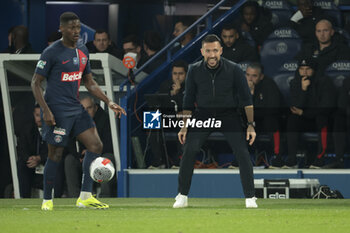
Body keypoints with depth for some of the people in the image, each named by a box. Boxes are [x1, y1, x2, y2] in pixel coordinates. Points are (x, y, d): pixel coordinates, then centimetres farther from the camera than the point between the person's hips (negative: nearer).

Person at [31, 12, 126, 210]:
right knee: (56, 155, -3)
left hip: (76, 108, 7)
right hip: (57, 110, -7)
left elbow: (90, 82, 20)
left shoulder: (83, 51, 11)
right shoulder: (52, 53, -10)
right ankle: (47, 200, 11)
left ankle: (86, 196, -1)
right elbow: (36, 83, -9)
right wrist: (45, 110, -18)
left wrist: (109, 102, 10)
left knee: (96, 145, -3)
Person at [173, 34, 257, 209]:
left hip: (228, 114, -1)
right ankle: (182, 196, 0)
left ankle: (250, 197, -4)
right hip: (203, 114, 1)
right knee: (189, 150, -13)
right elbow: (188, 100, 3)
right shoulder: (194, 70, -7)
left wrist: (251, 125, -12)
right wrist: (184, 126, 0)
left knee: (242, 152, -15)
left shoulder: (234, 70, -13)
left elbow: (246, 99, -7)